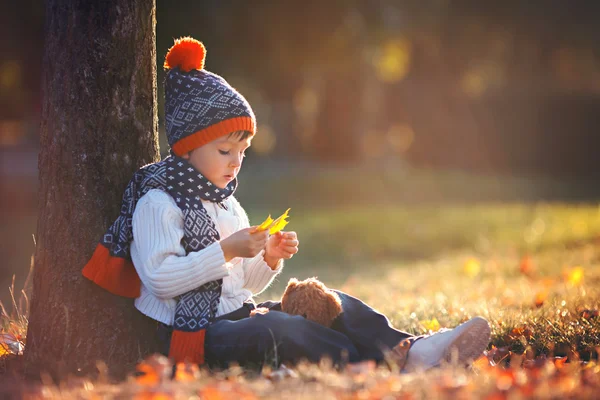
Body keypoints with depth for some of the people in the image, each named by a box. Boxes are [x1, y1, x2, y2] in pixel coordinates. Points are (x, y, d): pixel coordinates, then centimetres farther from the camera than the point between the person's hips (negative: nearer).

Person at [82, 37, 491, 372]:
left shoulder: (227, 205, 21)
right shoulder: (158, 204, -8)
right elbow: (160, 279, -21)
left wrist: (269, 260, 2)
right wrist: (227, 251, -22)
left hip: (236, 315, 9)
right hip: (193, 332, -9)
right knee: (280, 330, -33)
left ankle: (413, 349, -26)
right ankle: (390, 362, -42)